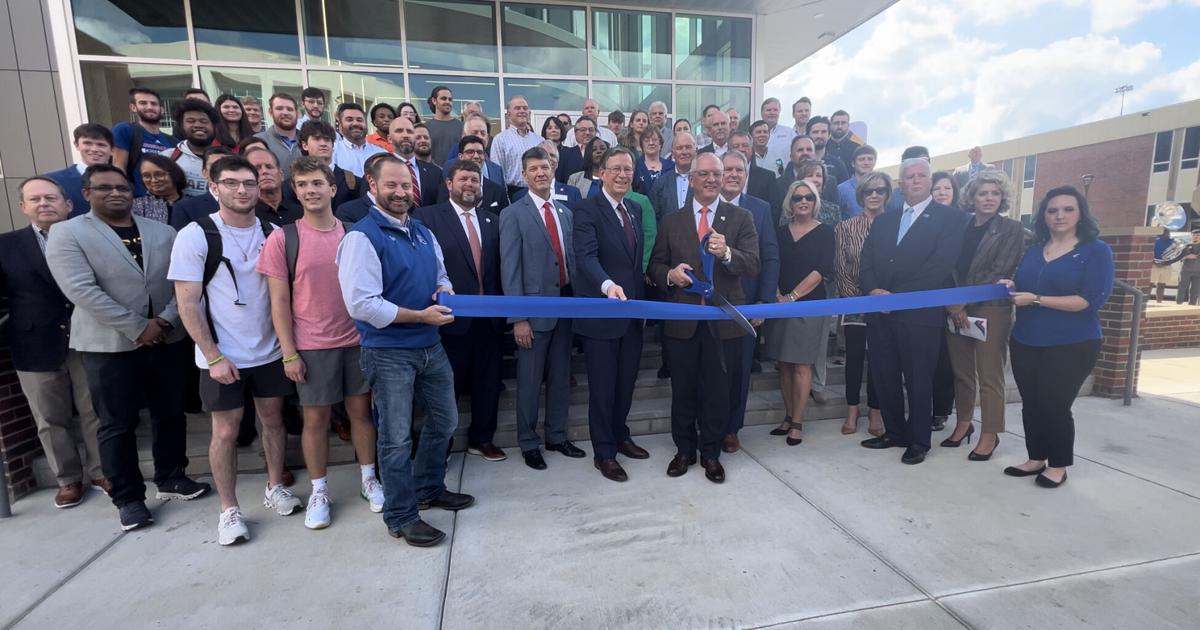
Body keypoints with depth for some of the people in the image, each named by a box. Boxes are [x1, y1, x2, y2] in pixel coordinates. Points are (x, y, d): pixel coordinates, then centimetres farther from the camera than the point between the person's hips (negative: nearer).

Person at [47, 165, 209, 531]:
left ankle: (171, 477, 28)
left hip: (168, 338, 4)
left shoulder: (163, 233, 9)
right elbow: (82, 290, -13)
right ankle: (128, 498, 17)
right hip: (109, 344, -3)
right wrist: (137, 328, -16)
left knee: (171, 414, 12)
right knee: (118, 425, 5)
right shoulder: (67, 234, -2)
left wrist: (164, 321, -11)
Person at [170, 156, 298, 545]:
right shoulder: (195, 236, -9)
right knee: (226, 430, 6)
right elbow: (187, 304, -10)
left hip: (269, 350, 3)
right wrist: (213, 357, -14)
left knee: (272, 418, 12)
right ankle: (229, 509, 21)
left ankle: (275, 488, 30)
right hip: (222, 355, -3)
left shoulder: (271, 233, 0)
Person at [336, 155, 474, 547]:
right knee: (396, 438, 5)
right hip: (389, 353, -7)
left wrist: (445, 291, -5)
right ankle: (401, 517, 25)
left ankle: (429, 489, 42)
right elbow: (361, 304, -21)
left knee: (444, 422, 19)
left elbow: (440, 276, 20)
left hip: (431, 347, 8)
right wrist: (420, 316, -20)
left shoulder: (424, 233, 11)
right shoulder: (362, 236, -13)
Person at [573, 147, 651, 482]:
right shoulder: (588, 209, -11)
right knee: (602, 387, 5)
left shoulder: (635, 209, 12)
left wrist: (641, 297, 12)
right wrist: (608, 285, -42)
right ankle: (604, 452, 22)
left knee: (626, 382, 19)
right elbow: (586, 256, -25)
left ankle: (620, 436, 39)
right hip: (601, 313, -7)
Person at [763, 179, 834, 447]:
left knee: (801, 365, -3)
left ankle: (797, 422, 5)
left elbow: (822, 269, -7)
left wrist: (792, 296, -13)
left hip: (809, 304, -3)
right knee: (784, 364, 6)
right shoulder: (780, 231, 12)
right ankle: (788, 417, 16)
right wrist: (777, 295, -9)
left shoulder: (824, 231, 2)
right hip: (781, 304, 4)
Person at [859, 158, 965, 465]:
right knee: (884, 376, 10)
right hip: (880, 311, 5)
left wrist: (897, 296, -17)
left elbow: (940, 265, -11)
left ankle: (919, 440, 20)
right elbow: (866, 263, 9)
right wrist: (874, 290, -10)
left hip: (920, 313, -4)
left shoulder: (950, 218, 1)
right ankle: (894, 432, 26)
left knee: (918, 379, 5)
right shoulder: (884, 220, 17)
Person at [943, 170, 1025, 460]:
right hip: (957, 310, 4)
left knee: (989, 376, 1)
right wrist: (953, 304, -9)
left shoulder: (1011, 229, 0)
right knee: (961, 372, 11)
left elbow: (999, 272, -9)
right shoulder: (960, 227, 10)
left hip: (990, 309, -4)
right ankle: (964, 423, 25)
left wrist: (964, 302, -13)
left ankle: (990, 434, 12)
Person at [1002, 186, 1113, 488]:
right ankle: (1036, 458, 24)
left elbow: (1092, 299, -15)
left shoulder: (1096, 251, -5)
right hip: (1026, 342, 5)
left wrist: (1036, 299, -20)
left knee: (1055, 405, 0)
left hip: (1072, 346, -5)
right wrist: (1012, 287, -3)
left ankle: (1058, 465, 19)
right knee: (1031, 403, 9)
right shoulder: (1033, 250, 11)